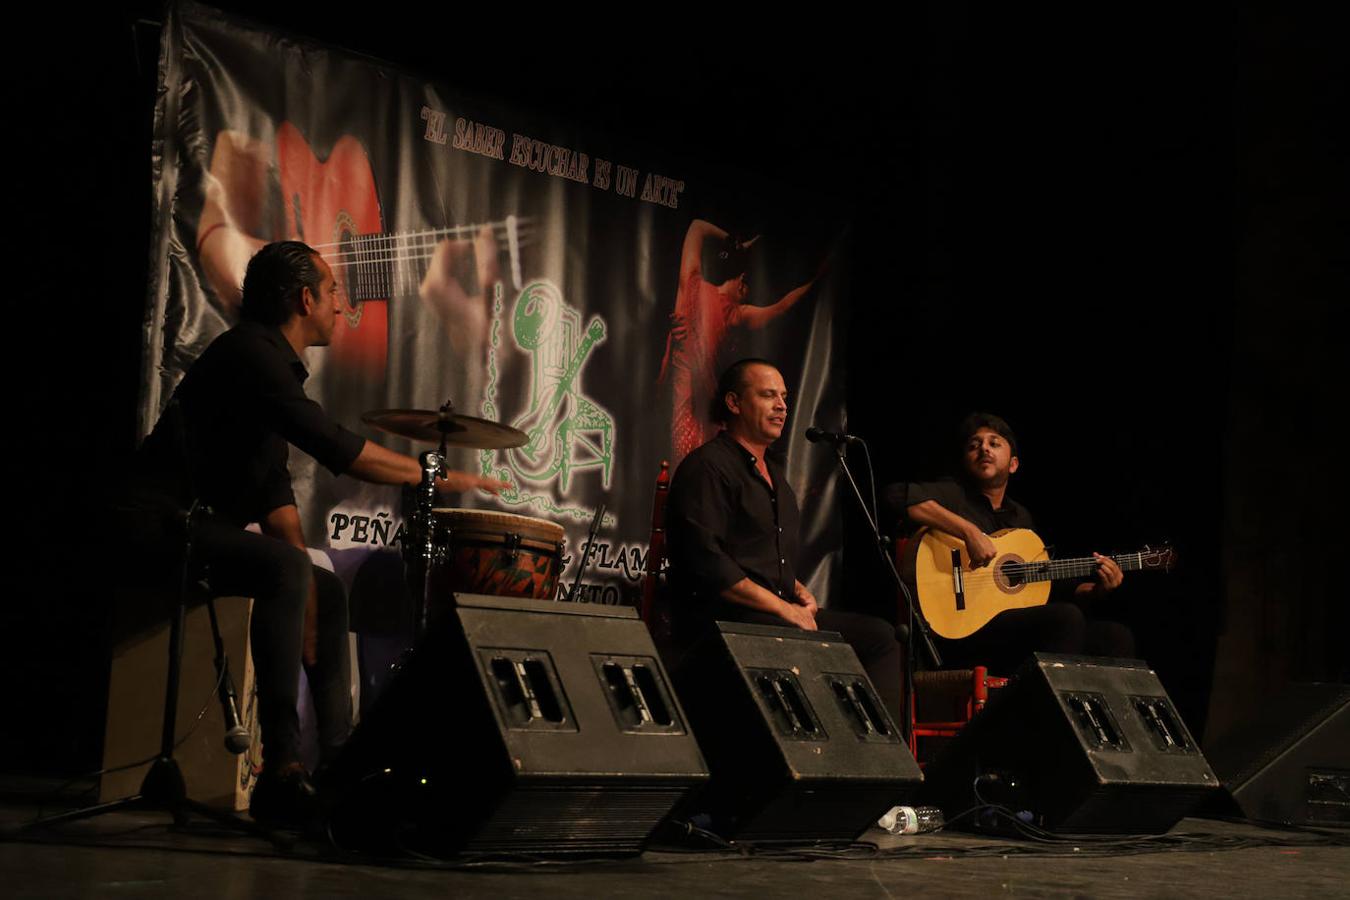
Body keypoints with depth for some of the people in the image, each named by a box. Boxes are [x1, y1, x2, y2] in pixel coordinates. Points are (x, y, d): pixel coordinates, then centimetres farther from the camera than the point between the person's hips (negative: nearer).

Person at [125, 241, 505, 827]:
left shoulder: (275, 363, 18)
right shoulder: (249, 353, -13)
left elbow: (274, 489, 14)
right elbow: (333, 447, -25)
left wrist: (305, 589, 4)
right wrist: (436, 478, -18)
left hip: (200, 527, 11)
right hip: (163, 522, -11)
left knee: (326, 589, 13)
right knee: (284, 569, -31)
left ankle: (339, 758, 12)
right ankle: (281, 767, -32)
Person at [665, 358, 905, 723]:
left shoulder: (772, 470, 24)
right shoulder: (707, 467, -8)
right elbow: (706, 563, -19)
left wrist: (797, 590, 11)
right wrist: (782, 608, -17)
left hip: (780, 610, 10)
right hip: (723, 617, -10)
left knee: (880, 636, -2)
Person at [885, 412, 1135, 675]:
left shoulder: (1022, 518, 24)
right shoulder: (952, 495, 2)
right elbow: (898, 494, -21)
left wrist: (1097, 589, 10)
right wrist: (970, 532, -25)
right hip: (958, 636, -7)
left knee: (1115, 636, -7)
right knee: (1066, 619, -28)